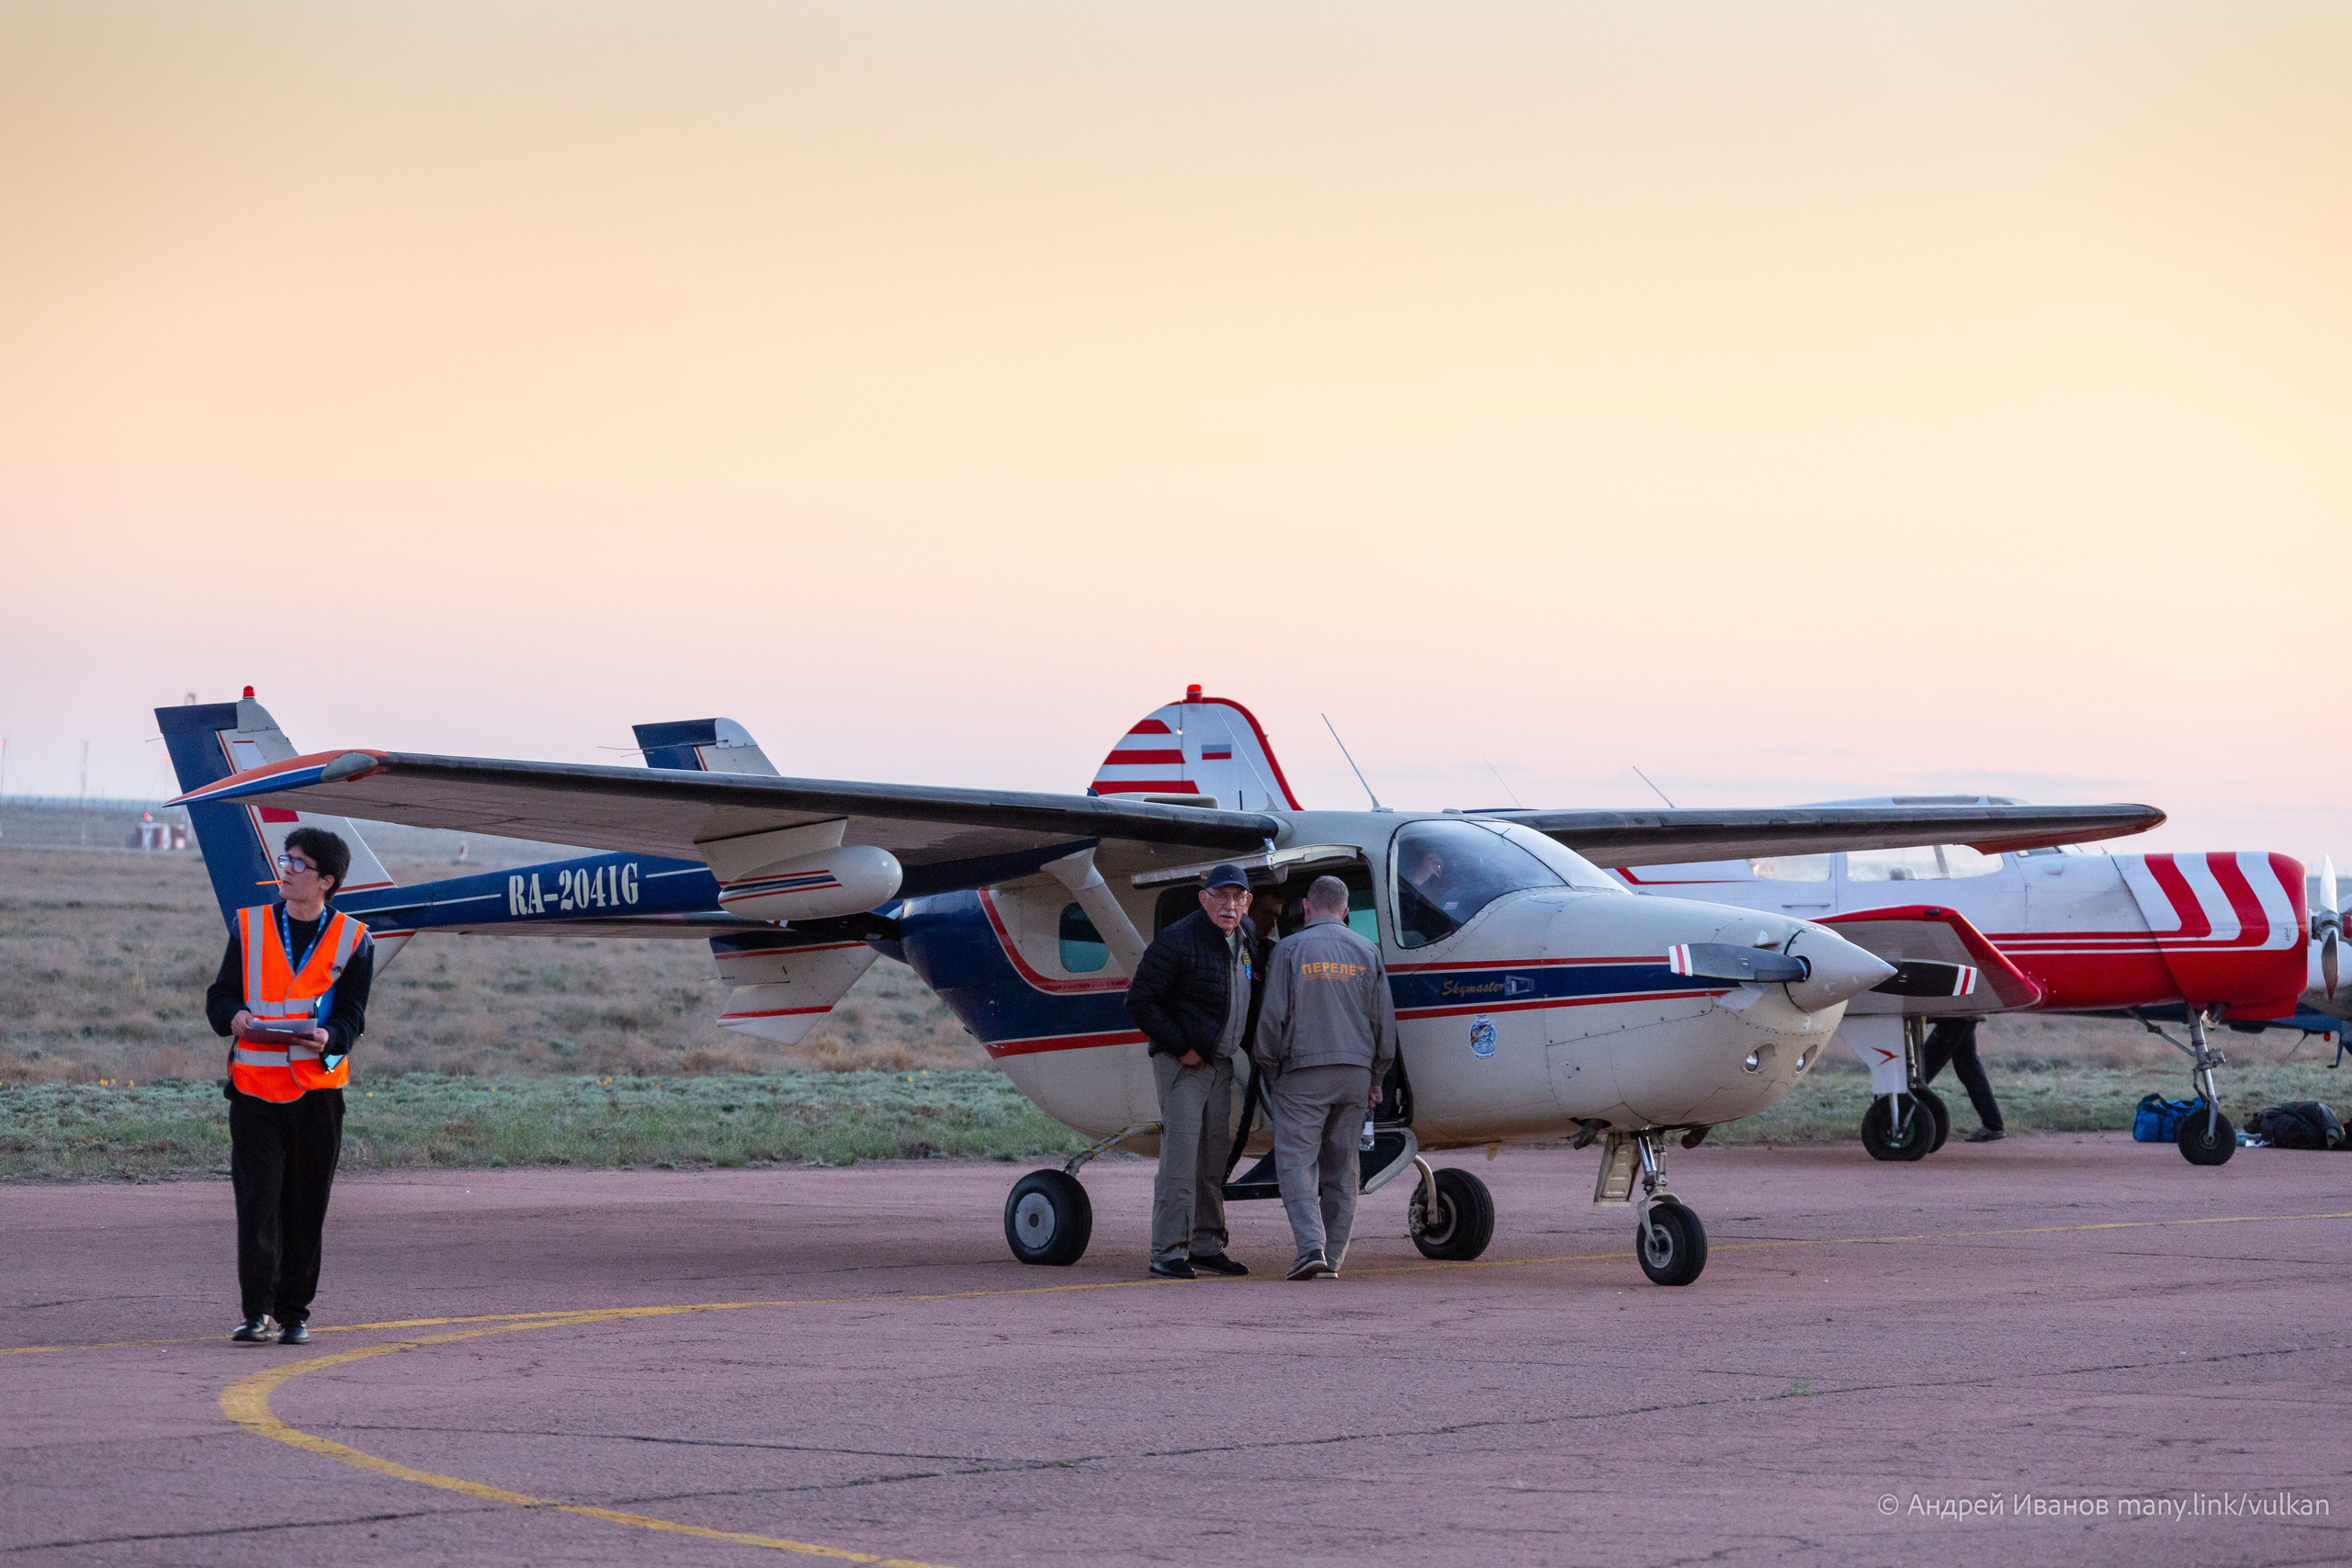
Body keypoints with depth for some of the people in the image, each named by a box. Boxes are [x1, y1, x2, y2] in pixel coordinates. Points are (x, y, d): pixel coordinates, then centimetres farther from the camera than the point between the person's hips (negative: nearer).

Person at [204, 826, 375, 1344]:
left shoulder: (352, 940, 5)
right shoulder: (249, 926, 8)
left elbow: (352, 1014, 2)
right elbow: (221, 993, 9)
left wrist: (329, 1037, -20)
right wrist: (234, 1016, -14)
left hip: (317, 1088, 0)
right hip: (254, 1086, 0)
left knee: (306, 1208, 4)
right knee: (257, 1200, -10)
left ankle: (294, 1313, 14)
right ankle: (257, 1311, -9)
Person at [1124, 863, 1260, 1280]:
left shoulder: (1247, 936, 7)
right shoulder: (1178, 941, -17)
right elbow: (1139, 1002, -17)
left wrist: (1250, 1041, 15)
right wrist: (1181, 1048, -16)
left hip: (1220, 1063, 8)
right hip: (1181, 1062, -8)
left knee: (1214, 1158, 11)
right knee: (1180, 1155, -13)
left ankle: (1206, 1247, 20)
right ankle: (1168, 1255, -13)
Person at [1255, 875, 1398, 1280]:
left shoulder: (1290, 950, -4)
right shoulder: (1368, 953, 7)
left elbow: (1273, 1017, -7)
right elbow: (1384, 1020, 9)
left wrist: (1270, 1069, 6)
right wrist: (1376, 1076, 17)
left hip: (1304, 1071, -4)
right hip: (1354, 1071, 4)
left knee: (1296, 1160, -3)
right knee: (1341, 1168, 9)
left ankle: (1311, 1247, -20)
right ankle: (1333, 1258, 9)